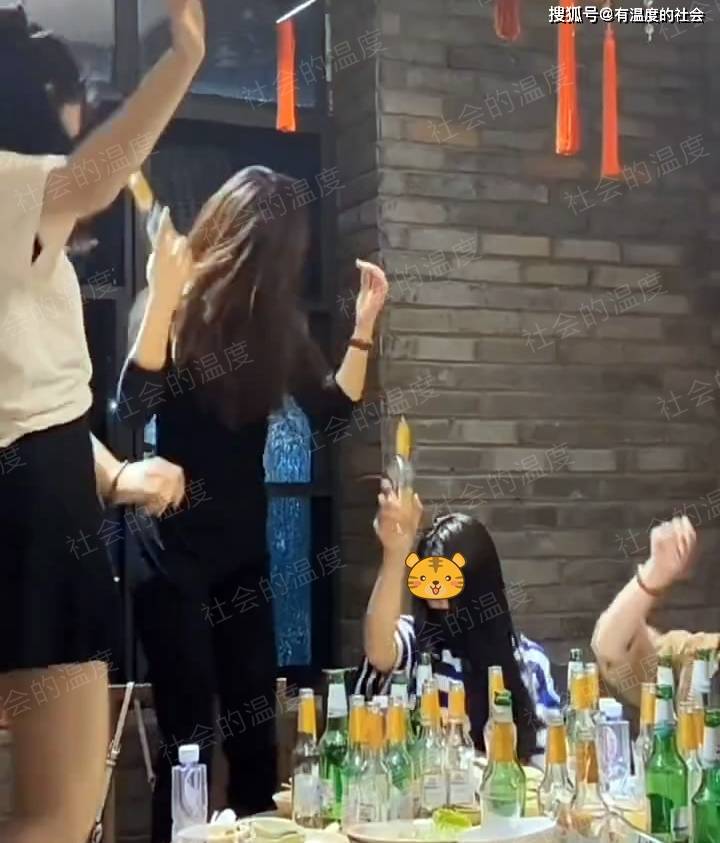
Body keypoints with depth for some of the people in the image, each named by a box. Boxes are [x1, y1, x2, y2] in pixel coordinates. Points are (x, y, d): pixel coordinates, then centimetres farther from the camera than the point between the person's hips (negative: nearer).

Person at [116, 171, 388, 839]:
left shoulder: (278, 320, 5)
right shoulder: (176, 309, -8)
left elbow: (330, 413, 7)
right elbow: (133, 408, -22)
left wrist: (363, 325, -1)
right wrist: (163, 296, -30)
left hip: (244, 545, 5)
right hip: (175, 546, -5)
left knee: (255, 729, 9)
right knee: (191, 736, -5)